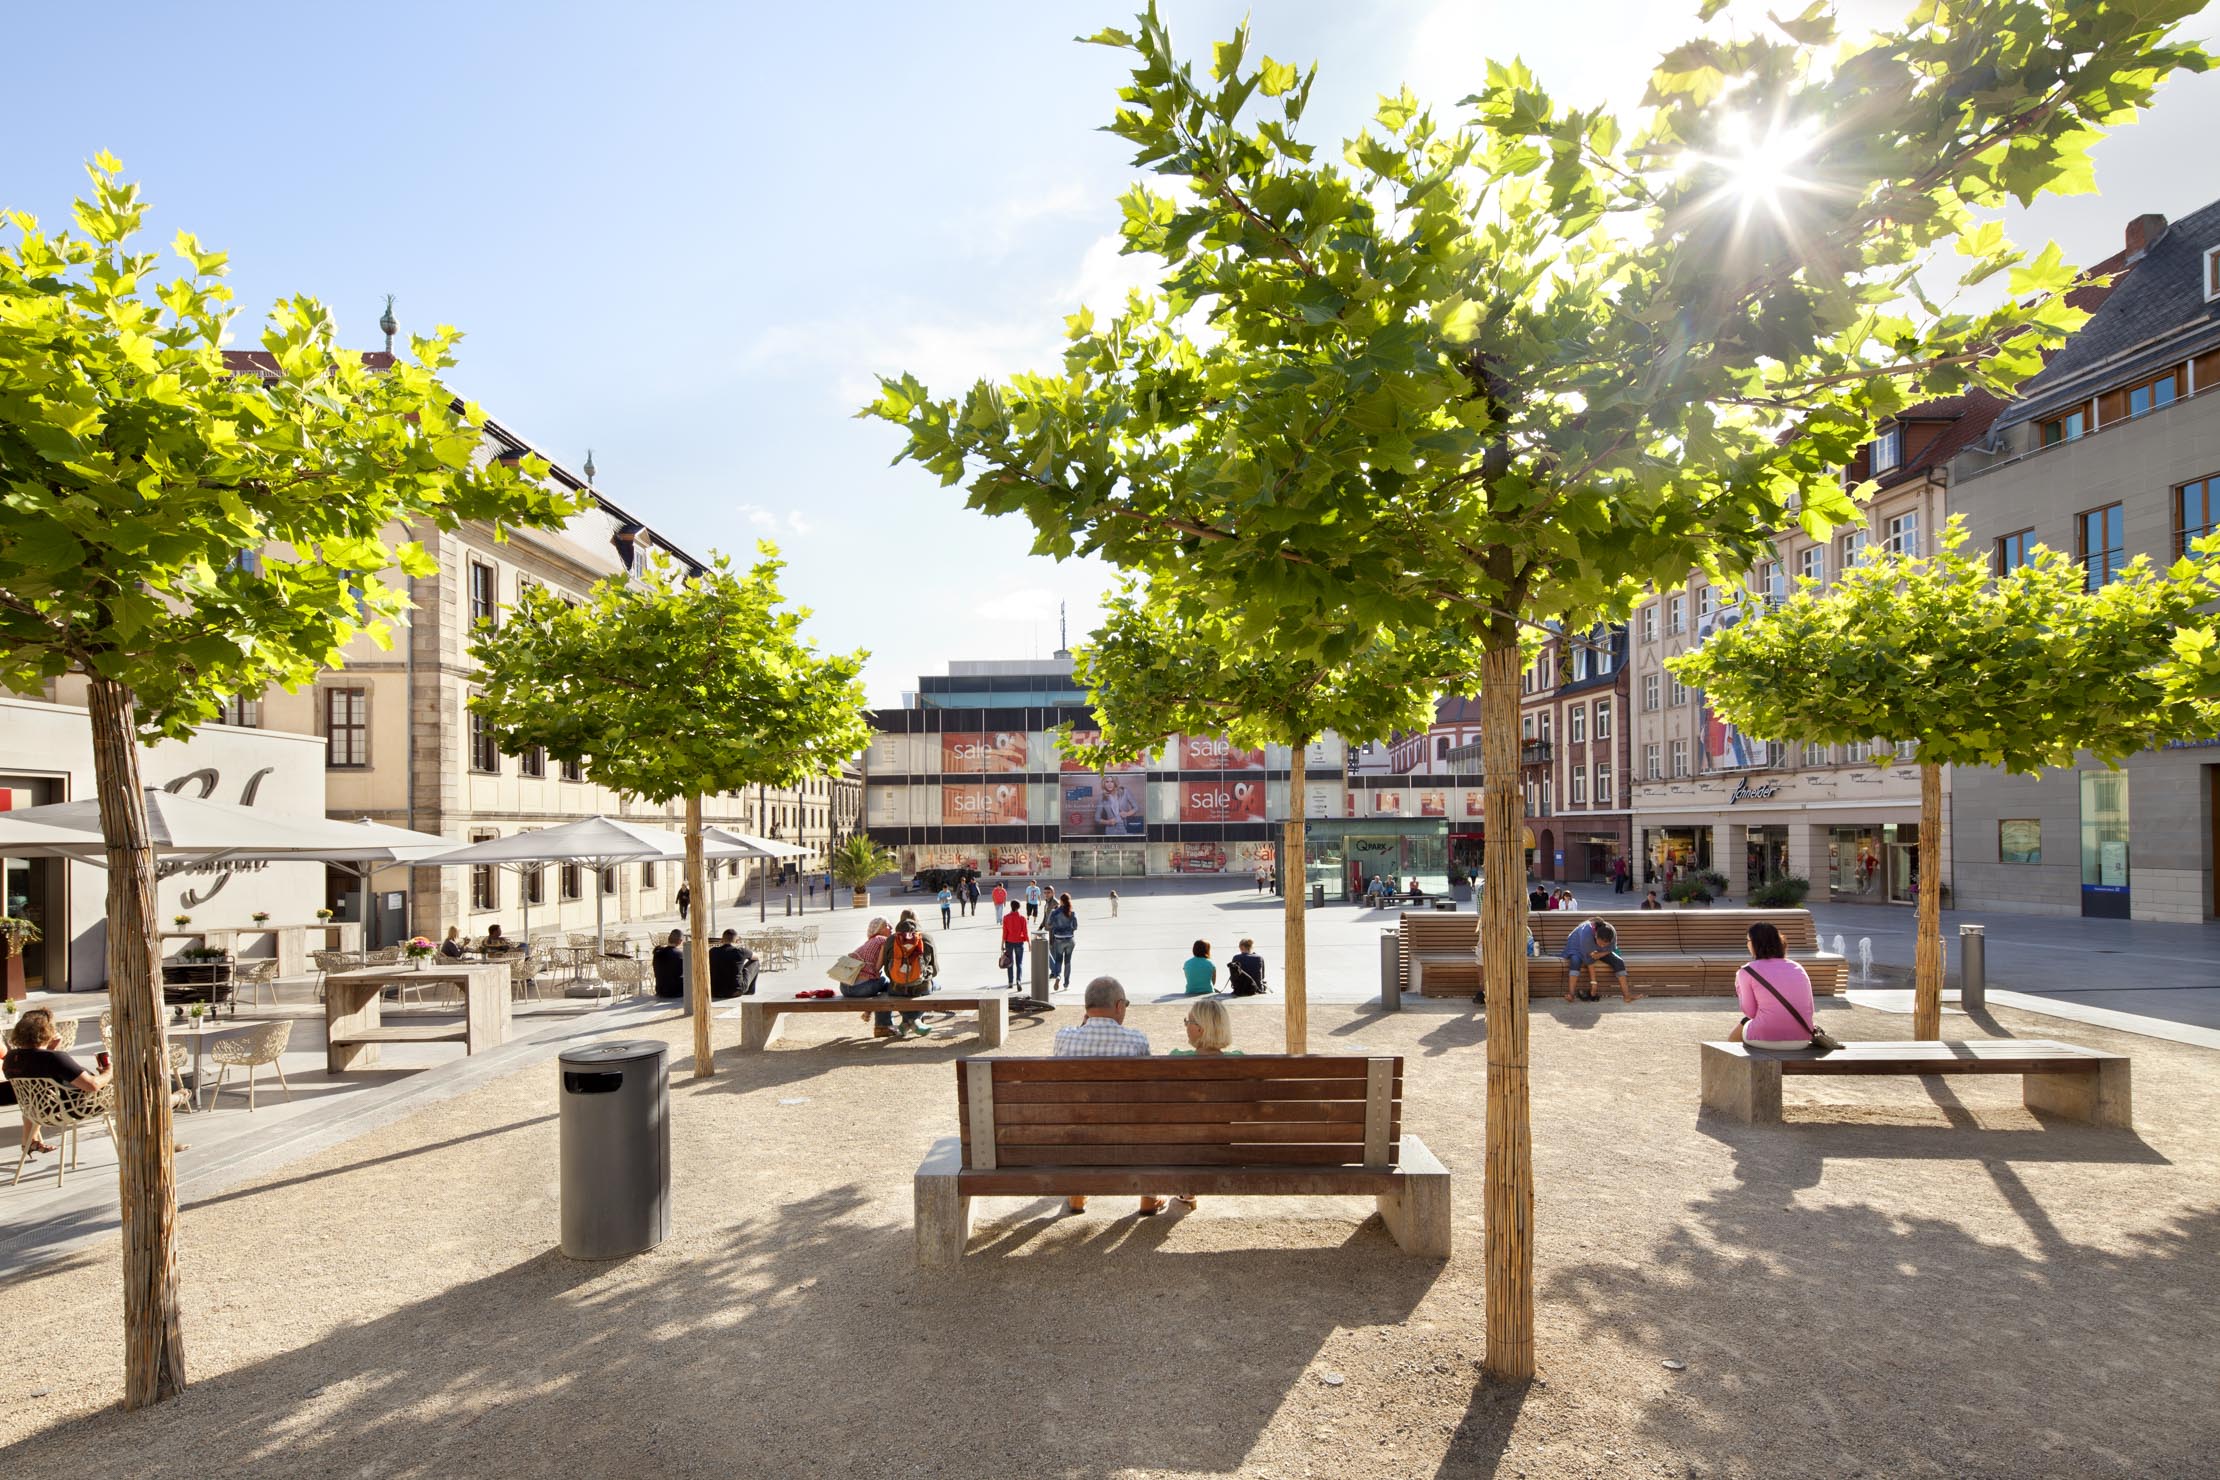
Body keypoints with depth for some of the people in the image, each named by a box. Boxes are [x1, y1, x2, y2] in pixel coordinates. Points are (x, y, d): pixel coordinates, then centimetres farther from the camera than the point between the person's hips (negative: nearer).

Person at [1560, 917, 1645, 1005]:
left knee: (1619, 962, -17)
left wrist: (1599, 954, -30)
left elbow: (1610, 950, -8)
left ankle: (1627, 994, -15)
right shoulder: (1586, 933, -41)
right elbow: (1589, 959, -34)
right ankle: (1571, 994, -42)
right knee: (1575, 961, -37)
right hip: (1578, 948, -4)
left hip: (1600, 952, 4)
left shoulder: (1612, 934, -28)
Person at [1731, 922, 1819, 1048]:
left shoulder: (1748, 971, -1)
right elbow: (1809, 1009, 12)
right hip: (1801, 1041, 5)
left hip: (1764, 1040, -4)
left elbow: (1750, 1012, 4)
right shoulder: (1797, 968, 12)